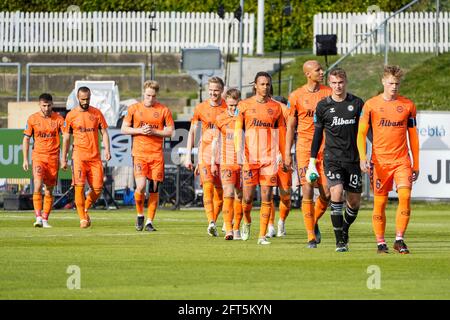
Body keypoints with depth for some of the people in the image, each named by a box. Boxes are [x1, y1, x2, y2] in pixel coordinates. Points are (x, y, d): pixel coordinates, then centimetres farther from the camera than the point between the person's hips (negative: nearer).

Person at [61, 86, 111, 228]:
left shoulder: (97, 113, 8)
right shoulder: (71, 115, 5)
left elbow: (104, 132, 10)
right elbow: (66, 138, 10)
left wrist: (107, 150, -6)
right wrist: (64, 158, 8)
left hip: (95, 156, 2)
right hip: (79, 155, -2)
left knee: (97, 188, -2)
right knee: (79, 186, -12)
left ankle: (85, 209, 24)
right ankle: (83, 218, -8)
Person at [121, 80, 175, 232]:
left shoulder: (164, 110, 4)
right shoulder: (134, 109, 5)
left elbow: (170, 131, 4)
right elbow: (124, 129, 8)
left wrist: (154, 131, -10)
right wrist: (140, 130, -8)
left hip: (157, 154, 1)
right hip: (139, 153, -1)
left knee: (154, 188, 0)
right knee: (141, 186, -15)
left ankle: (149, 221, 8)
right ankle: (140, 215, 9)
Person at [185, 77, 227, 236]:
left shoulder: (228, 108, 1)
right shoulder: (200, 108, 4)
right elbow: (192, 132, 10)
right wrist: (188, 156, 5)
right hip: (205, 151, -1)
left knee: (220, 192, 3)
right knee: (208, 187, -18)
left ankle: (212, 224, 17)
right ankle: (211, 222, -29)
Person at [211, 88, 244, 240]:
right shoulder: (220, 119, 5)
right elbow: (215, 141, 13)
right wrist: (213, 162, 10)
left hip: (243, 163, 1)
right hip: (227, 163, -1)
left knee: (240, 196, 6)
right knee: (228, 194, -14)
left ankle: (236, 228, 18)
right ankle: (228, 230, -20)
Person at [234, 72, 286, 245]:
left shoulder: (276, 107, 8)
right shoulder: (244, 105, 4)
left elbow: (282, 133, 13)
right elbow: (238, 130, 1)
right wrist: (239, 153, -10)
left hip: (269, 157, 1)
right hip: (249, 157, -1)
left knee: (267, 198, -3)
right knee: (248, 197, -3)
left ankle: (262, 235, 1)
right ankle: (247, 222, 28)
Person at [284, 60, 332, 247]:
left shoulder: (328, 93, 6)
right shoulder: (296, 96, 2)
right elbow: (291, 126, 7)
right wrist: (287, 153, 3)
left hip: (325, 148, 2)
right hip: (304, 148, -2)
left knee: (326, 194, -3)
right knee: (307, 193, -7)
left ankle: (314, 222, 25)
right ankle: (311, 235, -1)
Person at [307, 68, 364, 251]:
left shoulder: (357, 104, 3)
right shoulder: (323, 106, 3)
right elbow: (317, 134, 10)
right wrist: (312, 162, 7)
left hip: (353, 159, 2)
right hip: (332, 158, -1)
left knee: (354, 201, 4)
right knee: (337, 192, -21)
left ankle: (344, 229, 34)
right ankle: (340, 240, -16)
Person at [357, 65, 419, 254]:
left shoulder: (408, 105, 7)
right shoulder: (371, 105, 1)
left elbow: (413, 136, 12)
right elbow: (361, 133, 2)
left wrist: (416, 164, 11)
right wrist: (363, 158, -12)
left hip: (402, 161, 1)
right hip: (379, 161, -1)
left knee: (405, 196, -16)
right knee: (380, 203, 1)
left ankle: (399, 240, -9)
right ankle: (380, 242, 12)